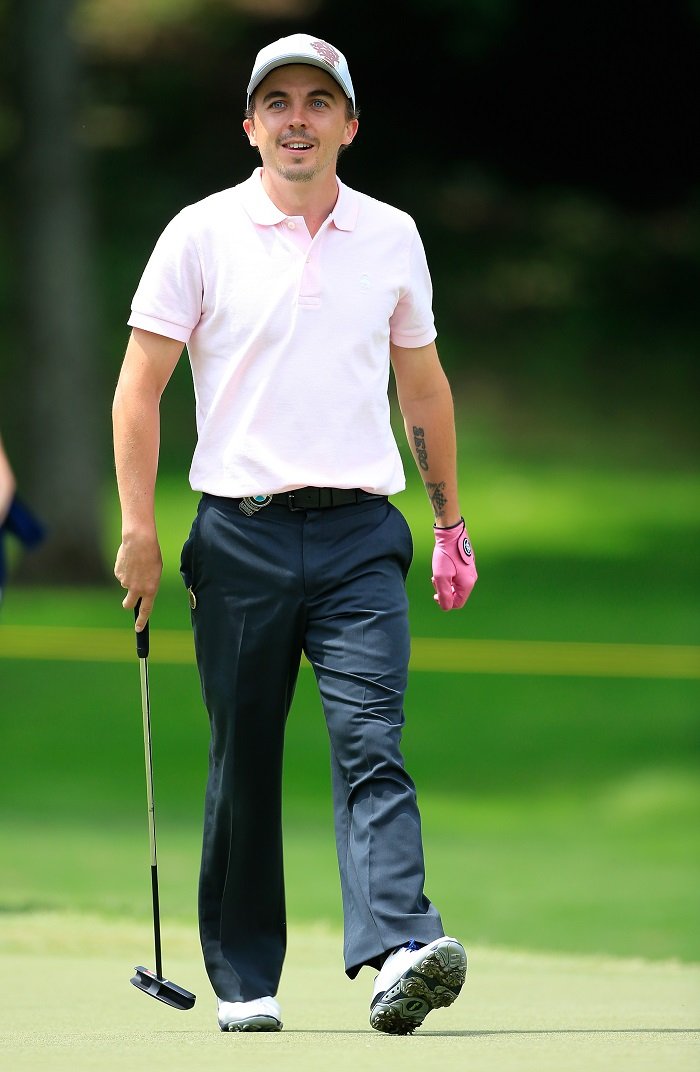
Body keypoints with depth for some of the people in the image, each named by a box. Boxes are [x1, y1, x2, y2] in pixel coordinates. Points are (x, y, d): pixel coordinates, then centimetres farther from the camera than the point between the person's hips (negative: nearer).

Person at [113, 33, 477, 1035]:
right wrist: (138, 528, -5)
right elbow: (140, 388, 2)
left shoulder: (393, 237, 10)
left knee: (372, 745, -14)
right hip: (242, 534, -1)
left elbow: (424, 386, 21)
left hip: (360, 537, 1)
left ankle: (399, 953, -28)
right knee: (244, 764, 3)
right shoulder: (201, 235, 2)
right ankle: (243, 979, 12)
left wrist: (451, 521, 21)